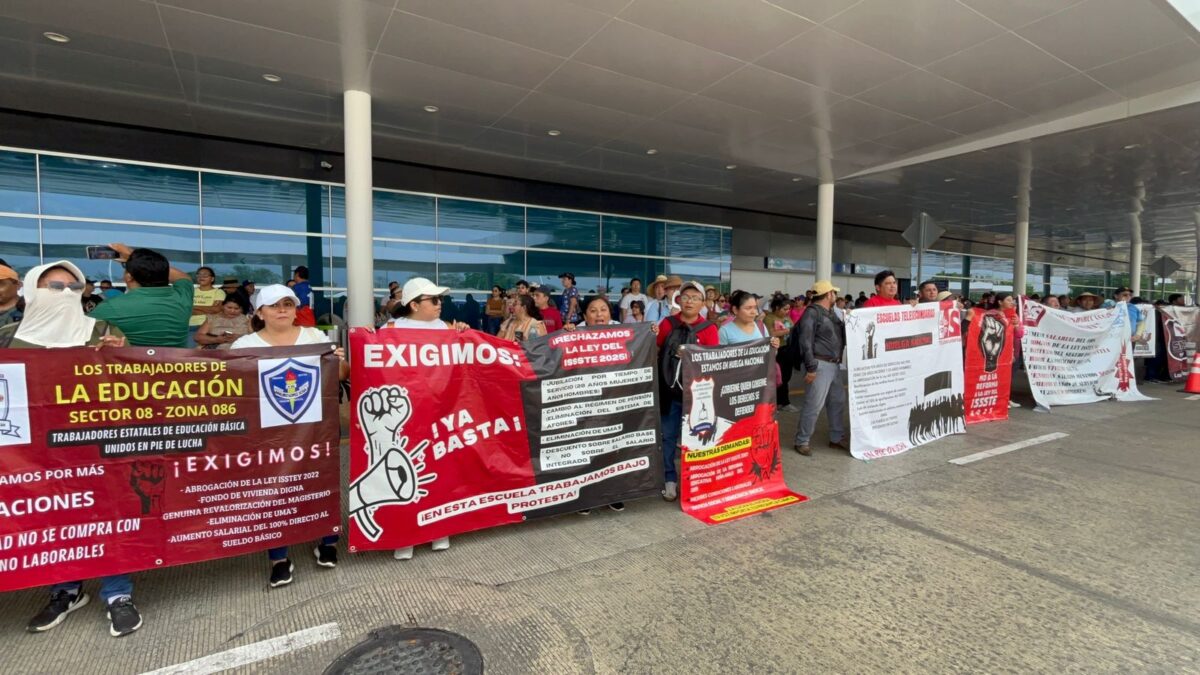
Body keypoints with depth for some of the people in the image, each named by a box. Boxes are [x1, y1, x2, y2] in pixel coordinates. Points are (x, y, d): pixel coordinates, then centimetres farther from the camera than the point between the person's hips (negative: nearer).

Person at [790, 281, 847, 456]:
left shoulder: (831, 313, 16)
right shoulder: (812, 312, -12)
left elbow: (841, 336, 23)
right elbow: (805, 341, -18)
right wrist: (811, 367, -21)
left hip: (834, 364, 10)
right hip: (820, 365, -9)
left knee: (838, 401, 16)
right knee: (814, 404, -7)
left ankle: (837, 438, 30)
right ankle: (802, 441, 4)